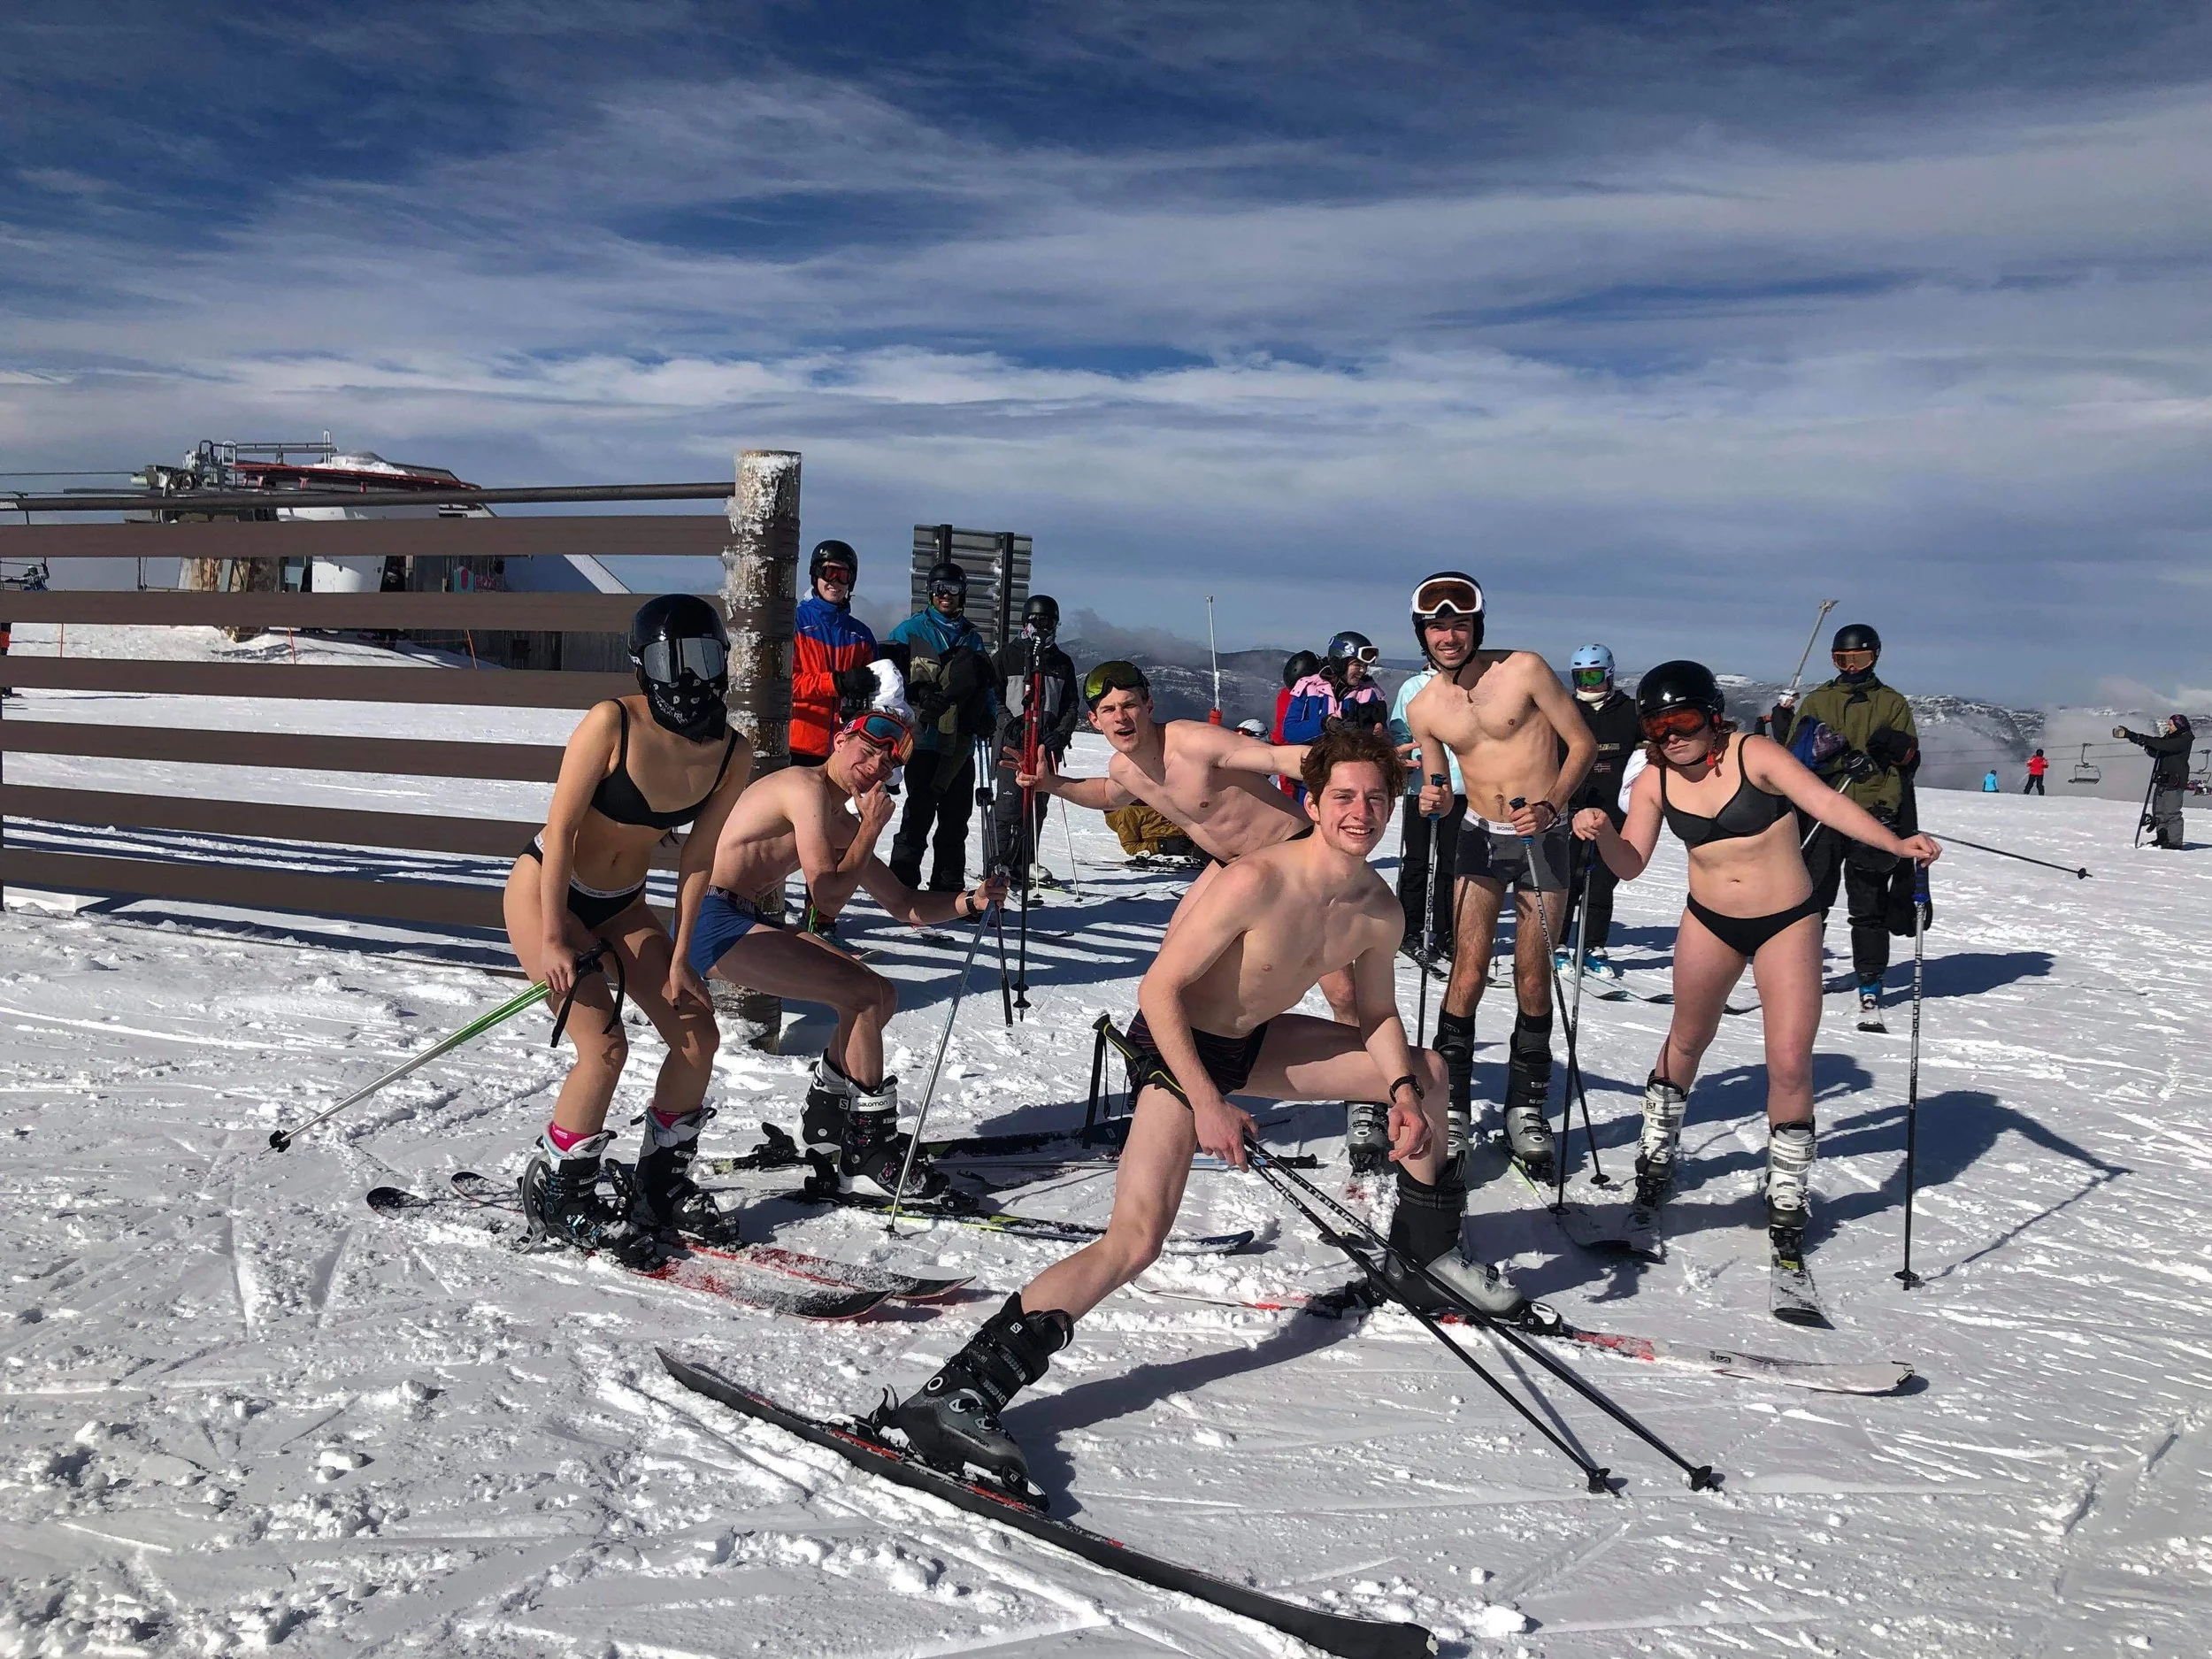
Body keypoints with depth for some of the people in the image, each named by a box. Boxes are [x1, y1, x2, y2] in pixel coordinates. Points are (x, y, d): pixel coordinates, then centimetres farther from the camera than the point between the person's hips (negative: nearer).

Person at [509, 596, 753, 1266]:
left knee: (698, 1037, 0)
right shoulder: (612, 723, -25)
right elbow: (560, 830, -22)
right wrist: (553, 939, -23)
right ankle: (555, 1196, 5)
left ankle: (662, 1184, 20)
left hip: (621, 905, 6)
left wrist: (678, 956, -4)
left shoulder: (733, 755, -10)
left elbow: (696, 858, -3)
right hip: (546, 889, -6)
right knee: (605, 1045, -17)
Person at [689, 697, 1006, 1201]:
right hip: (712, 920, -10)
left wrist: (971, 903, 4)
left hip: (741, 922, 10)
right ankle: (870, 1154, -8)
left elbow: (905, 907, 20)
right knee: (865, 995, -16)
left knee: (881, 996, 10)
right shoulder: (809, 788, -12)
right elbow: (827, 899, -17)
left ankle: (823, 1133, 20)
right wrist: (871, 827, -7)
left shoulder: (845, 823, 17)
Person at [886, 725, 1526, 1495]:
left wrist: (1402, 1094, -6)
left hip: (1255, 1042, 8)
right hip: (1178, 1045, -8)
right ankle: (957, 1395, -27)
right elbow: (1160, 986, -25)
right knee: (1136, 1239, -25)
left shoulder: (1378, 910, -6)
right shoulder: (1256, 881, -28)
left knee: (1425, 1073, 15)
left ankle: (1427, 1254, 37)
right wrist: (1206, 1103, -27)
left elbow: (1377, 1016, 11)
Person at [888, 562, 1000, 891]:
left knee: (956, 821, 9)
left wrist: (989, 715, 2)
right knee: (919, 815, -9)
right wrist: (918, 694, -15)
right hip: (924, 739, -5)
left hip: (960, 744, 5)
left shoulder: (972, 638, 18)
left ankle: (949, 889, 17)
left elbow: (985, 685, 22)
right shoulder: (912, 630, 3)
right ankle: (902, 885, -3)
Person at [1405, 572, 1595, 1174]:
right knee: (1468, 973, -8)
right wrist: (1432, 799, -12)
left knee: (1533, 982, 3)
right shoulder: (1423, 707, 0)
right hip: (1481, 837, 2)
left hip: (1543, 837, -2)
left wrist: (1550, 806, -19)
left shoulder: (1524, 669, -10)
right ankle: (1453, 1108, 1)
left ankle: (1525, 1109, 17)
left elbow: (1583, 743, -6)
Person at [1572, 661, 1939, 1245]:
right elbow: (1631, 865, -6)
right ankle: (1659, 1146, 44)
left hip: (1787, 923, -3)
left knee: (1790, 1064, -7)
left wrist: (1896, 843, -38)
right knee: (1687, 1040, 20)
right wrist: (1603, 834, -27)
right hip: (1710, 923, 4)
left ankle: (1788, 1190, 12)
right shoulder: (1654, 782, -6)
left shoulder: (1755, 756, -18)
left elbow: (1827, 803, -25)